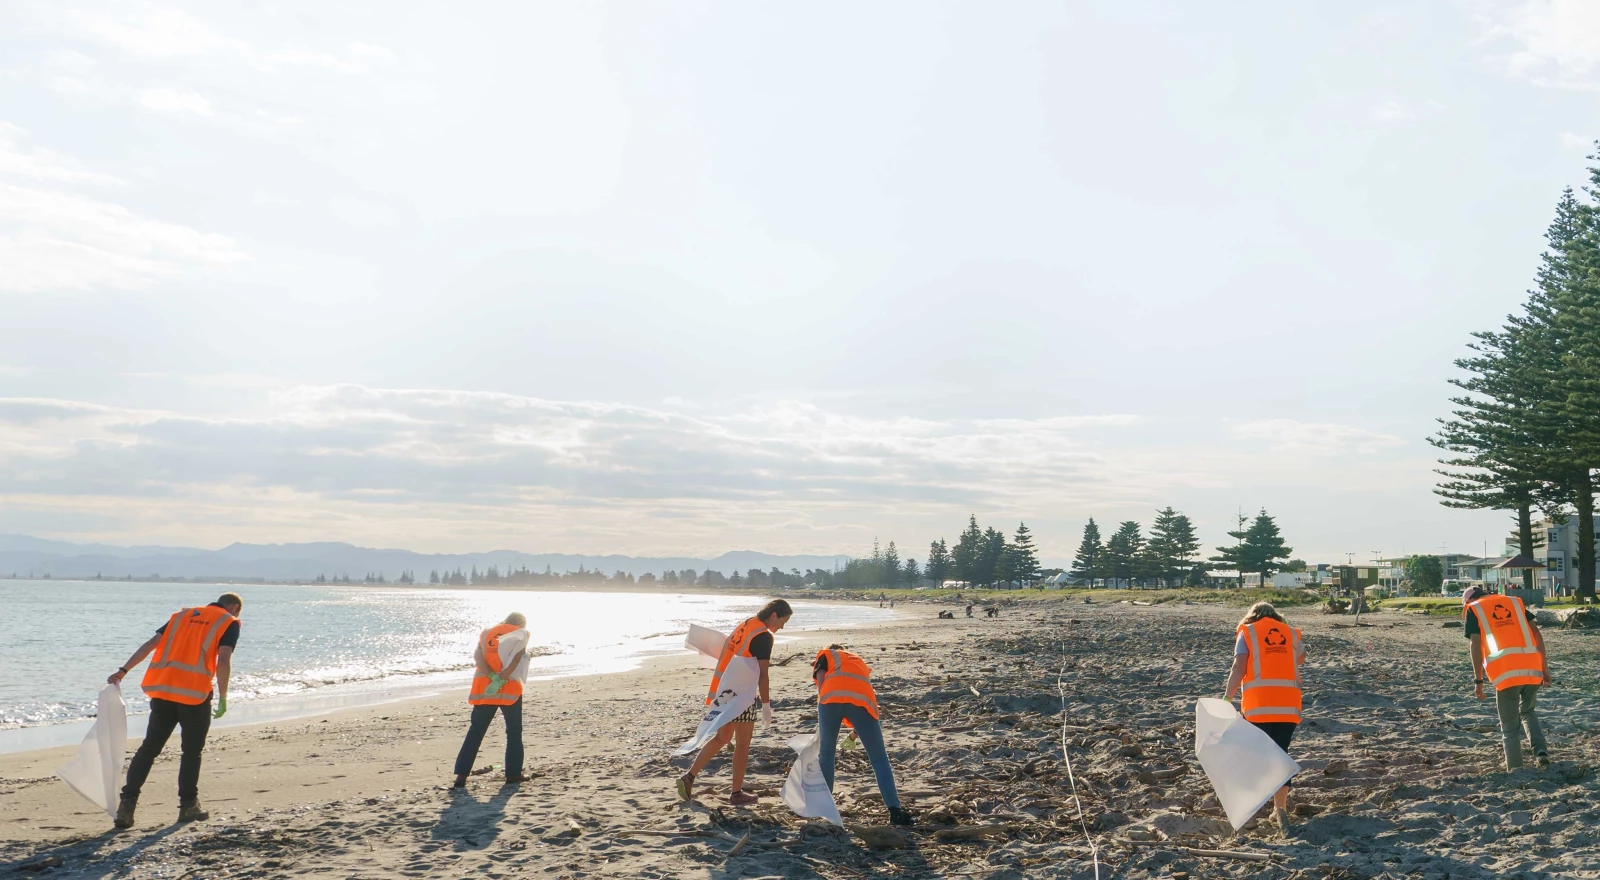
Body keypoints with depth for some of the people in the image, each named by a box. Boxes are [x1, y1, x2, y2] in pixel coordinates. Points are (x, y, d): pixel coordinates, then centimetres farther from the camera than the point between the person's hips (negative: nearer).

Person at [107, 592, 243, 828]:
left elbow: (151, 644, 12)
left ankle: (127, 803, 3)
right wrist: (223, 698, -4)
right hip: (194, 694, -4)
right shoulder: (229, 623, 5)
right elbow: (223, 661, -9)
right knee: (192, 751, 10)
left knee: (149, 748, 10)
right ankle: (188, 805, 16)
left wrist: (123, 670, 10)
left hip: (162, 690, 4)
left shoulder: (183, 616, 22)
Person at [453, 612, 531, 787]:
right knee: (514, 731, 10)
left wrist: (492, 676, -13)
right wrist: (501, 680, -17)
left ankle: (461, 775, 2)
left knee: (475, 731, 8)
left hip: (484, 687, 3)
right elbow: (515, 659, -12)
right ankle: (513, 774, 11)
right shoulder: (521, 634, 5)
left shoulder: (486, 633, 15)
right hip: (510, 688, -3)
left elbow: (477, 656, -3)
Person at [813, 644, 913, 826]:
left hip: (831, 697, -1)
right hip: (861, 699, 2)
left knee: (826, 753, 20)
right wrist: (857, 729, 43)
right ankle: (895, 810, -2)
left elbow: (821, 683, 13)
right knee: (879, 759, 7)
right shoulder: (859, 660, 41)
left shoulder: (825, 655, 32)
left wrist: (823, 727, 15)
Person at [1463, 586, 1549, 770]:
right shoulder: (1515, 601, 23)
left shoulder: (1473, 610, 11)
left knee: (1510, 727, 11)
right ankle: (1540, 750, 6)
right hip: (1532, 669, 3)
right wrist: (1544, 666, 15)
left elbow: (1475, 645, -1)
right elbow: (1537, 633, 13)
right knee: (1527, 712, 26)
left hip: (1505, 673, -3)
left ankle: (1516, 770, 9)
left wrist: (1478, 680, -1)